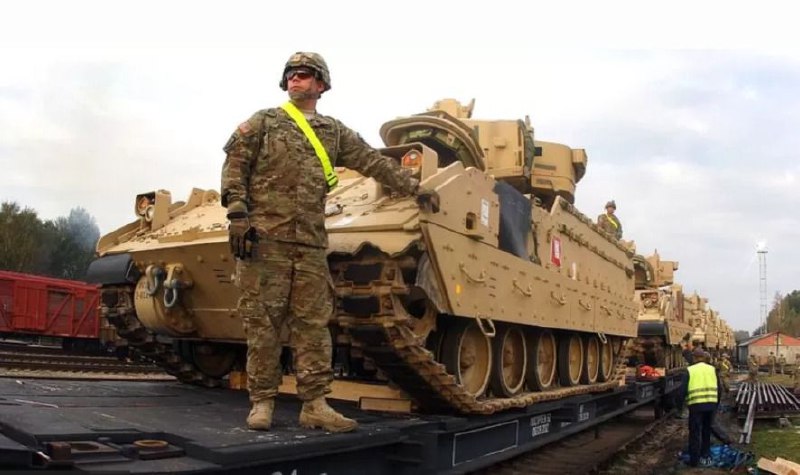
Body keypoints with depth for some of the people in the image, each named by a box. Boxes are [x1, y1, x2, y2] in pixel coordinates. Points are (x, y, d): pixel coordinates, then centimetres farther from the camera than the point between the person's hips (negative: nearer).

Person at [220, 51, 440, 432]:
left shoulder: (335, 132, 18)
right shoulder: (264, 122, 9)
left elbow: (375, 162, 16)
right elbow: (234, 167, 3)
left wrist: (415, 189, 11)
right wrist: (237, 214, -9)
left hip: (310, 245, 3)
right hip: (264, 238, -3)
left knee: (313, 326, 2)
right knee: (263, 325, 0)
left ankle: (315, 404, 7)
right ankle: (262, 402, 11)